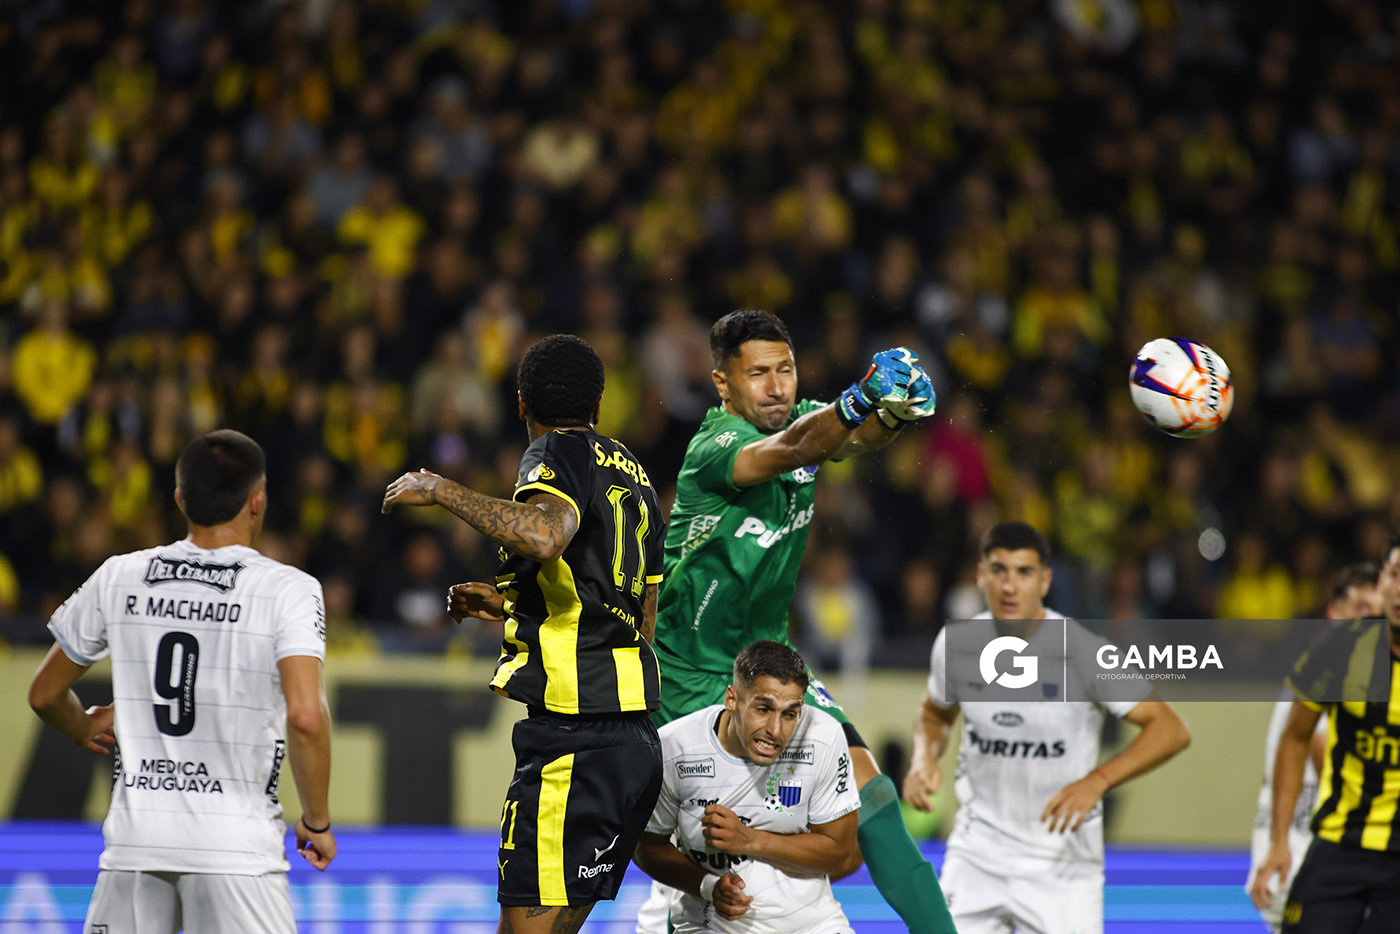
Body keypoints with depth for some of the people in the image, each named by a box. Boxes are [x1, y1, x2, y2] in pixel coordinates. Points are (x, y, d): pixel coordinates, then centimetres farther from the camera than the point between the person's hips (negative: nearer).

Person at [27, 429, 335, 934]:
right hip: (236, 844, -3)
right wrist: (317, 821, -4)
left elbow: (45, 693, 16)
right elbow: (305, 718, -18)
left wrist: (86, 729, 38)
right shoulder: (288, 590, -6)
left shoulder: (118, 578, 6)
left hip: (136, 834, 4)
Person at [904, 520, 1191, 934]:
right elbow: (935, 714, 18)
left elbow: (1171, 731, -16)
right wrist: (924, 758, -5)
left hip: (1062, 859, -3)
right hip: (978, 850, 3)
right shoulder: (955, 643, -4)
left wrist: (1097, 781, -29)